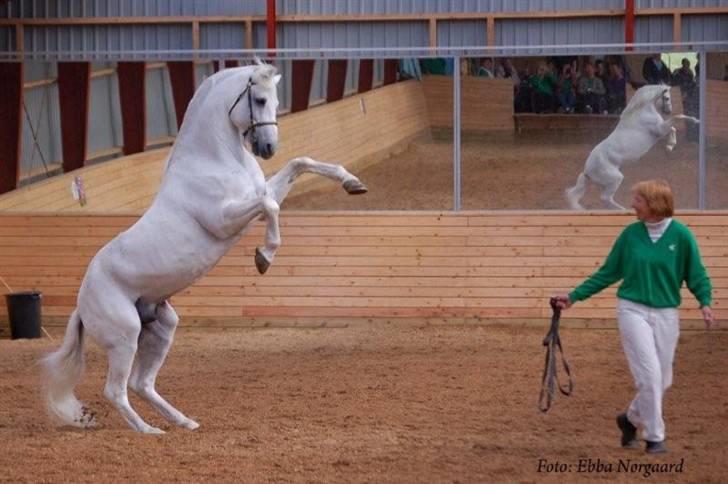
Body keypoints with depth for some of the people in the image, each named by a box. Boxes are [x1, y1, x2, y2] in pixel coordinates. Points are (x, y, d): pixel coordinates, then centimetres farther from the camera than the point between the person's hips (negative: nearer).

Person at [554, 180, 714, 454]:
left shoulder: (681, 235, -4)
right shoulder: (631, 234, 0)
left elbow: (697, 275, 1)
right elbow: (607, 273, 8)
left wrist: (705, 302, -17)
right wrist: (574, 296, 6)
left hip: (666, 315, 1)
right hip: (633, 310, -1)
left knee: (663, 380, 7)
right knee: (650, 375, -12)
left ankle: (631, 419, 32)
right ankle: (654, 437, -1)